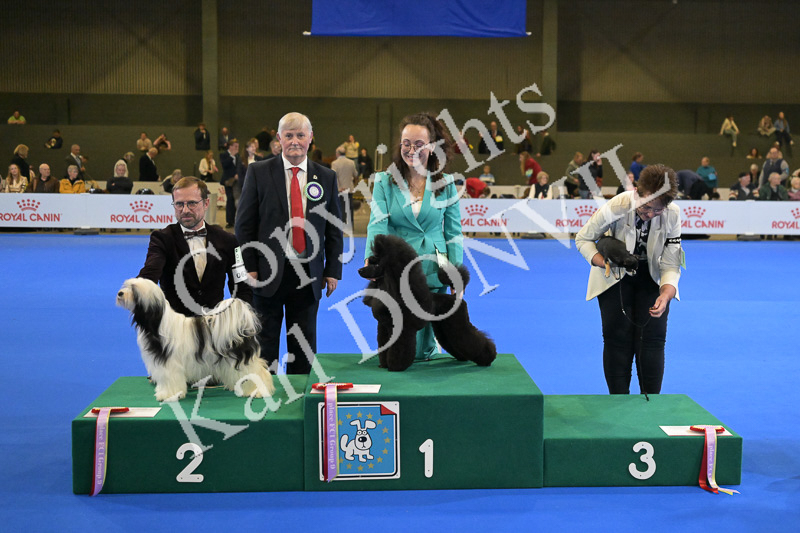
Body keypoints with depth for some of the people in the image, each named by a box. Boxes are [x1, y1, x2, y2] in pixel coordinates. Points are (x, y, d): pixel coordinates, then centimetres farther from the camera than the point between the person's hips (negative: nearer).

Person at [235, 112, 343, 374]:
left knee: (304, 345, 10)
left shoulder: (326, 177, 7)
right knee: (265, 342, 6)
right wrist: (250, 267, -7)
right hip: (269, 272, -2)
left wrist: (333, 270, 3)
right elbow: (244, 224, -1)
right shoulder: (259, 172, 1)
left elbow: (334, 228, 9)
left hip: (308, 275, 2)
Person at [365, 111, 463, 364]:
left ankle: (426, 352, 37)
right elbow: (377, 224, -10)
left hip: (433, 273, 1)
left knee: (422, 351, 3)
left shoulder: (445, 184, 5)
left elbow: (453, 231, 7)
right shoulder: (385, 182, 2)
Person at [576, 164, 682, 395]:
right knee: (617, 337, -5)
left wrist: (665, 295, -37)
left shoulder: (672, 215, -25)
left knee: (653, 339, -5)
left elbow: (671, 265, -19)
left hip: (652, 276, 1)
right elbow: (583, 238, -14)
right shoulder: (615, 208, -30)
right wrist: (604, 262, -32)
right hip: (616, 276, -1)